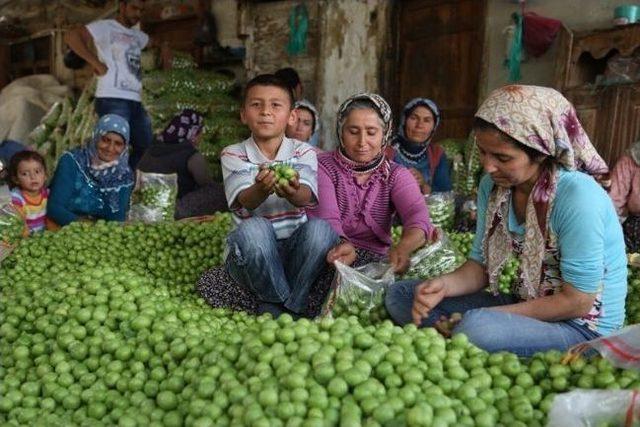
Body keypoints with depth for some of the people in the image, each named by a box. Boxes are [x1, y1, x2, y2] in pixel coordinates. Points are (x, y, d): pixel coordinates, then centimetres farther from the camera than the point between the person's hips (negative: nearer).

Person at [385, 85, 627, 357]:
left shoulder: (578, 198, -24)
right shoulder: (492, 185, -4)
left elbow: (577, 302, -20)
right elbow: (481, 263, 2)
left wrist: (489, 315, -20)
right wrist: (444, 284, -19)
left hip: (583, 326, -6)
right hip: (526, 304, 7)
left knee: (476, 328, -37)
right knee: (401, 295, -1)